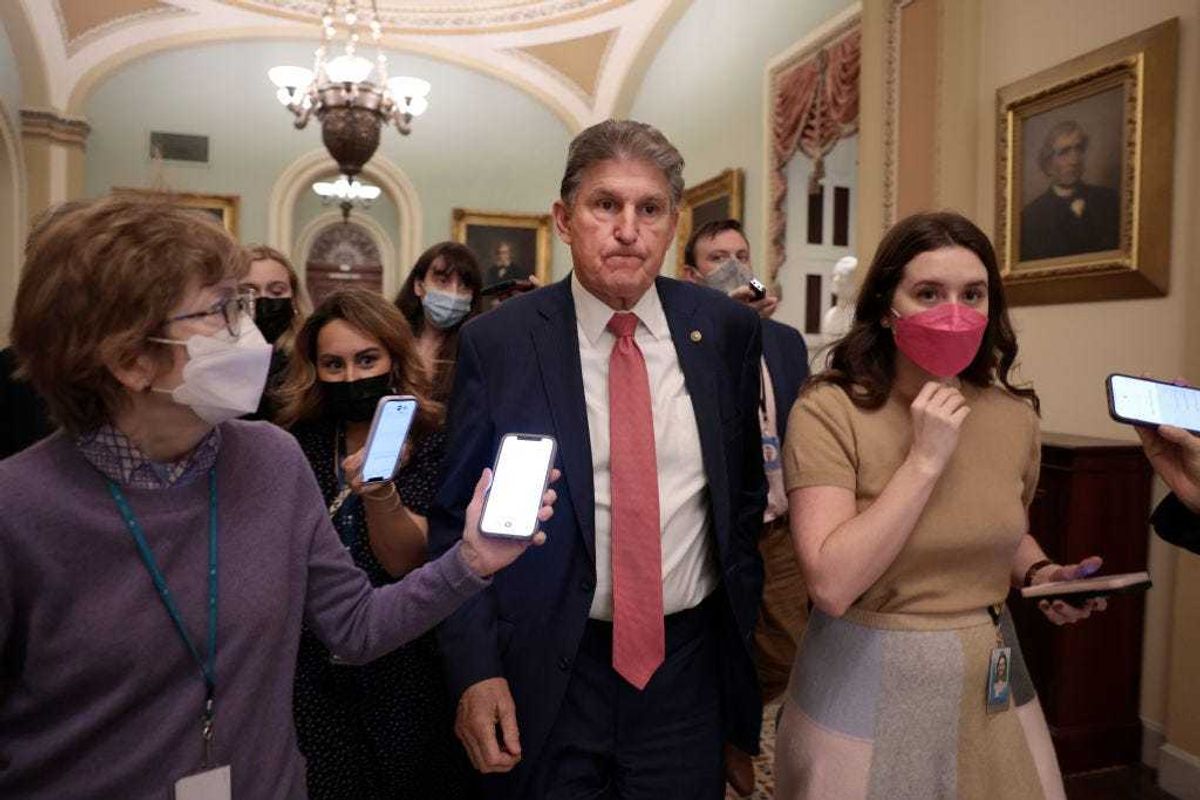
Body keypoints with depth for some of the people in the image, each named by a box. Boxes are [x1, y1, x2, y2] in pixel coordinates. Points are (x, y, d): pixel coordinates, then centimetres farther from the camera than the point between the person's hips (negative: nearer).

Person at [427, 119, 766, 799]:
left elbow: (748, 485, 8)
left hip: (690, 668, 2)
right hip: (548, 675, -1)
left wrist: (743, 613, 9)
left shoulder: (728, 331, -3)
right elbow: (458, 519, -5)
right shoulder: (496, 344, -9)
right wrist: (475, 668, -10)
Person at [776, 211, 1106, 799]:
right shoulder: (828, 410, -18)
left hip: (990, 677, 5)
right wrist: (924, 461, -26)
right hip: (869, 683, -4)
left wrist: (1039, 573, -4)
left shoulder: (1014, 415, -2)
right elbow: (832, 586, -26)